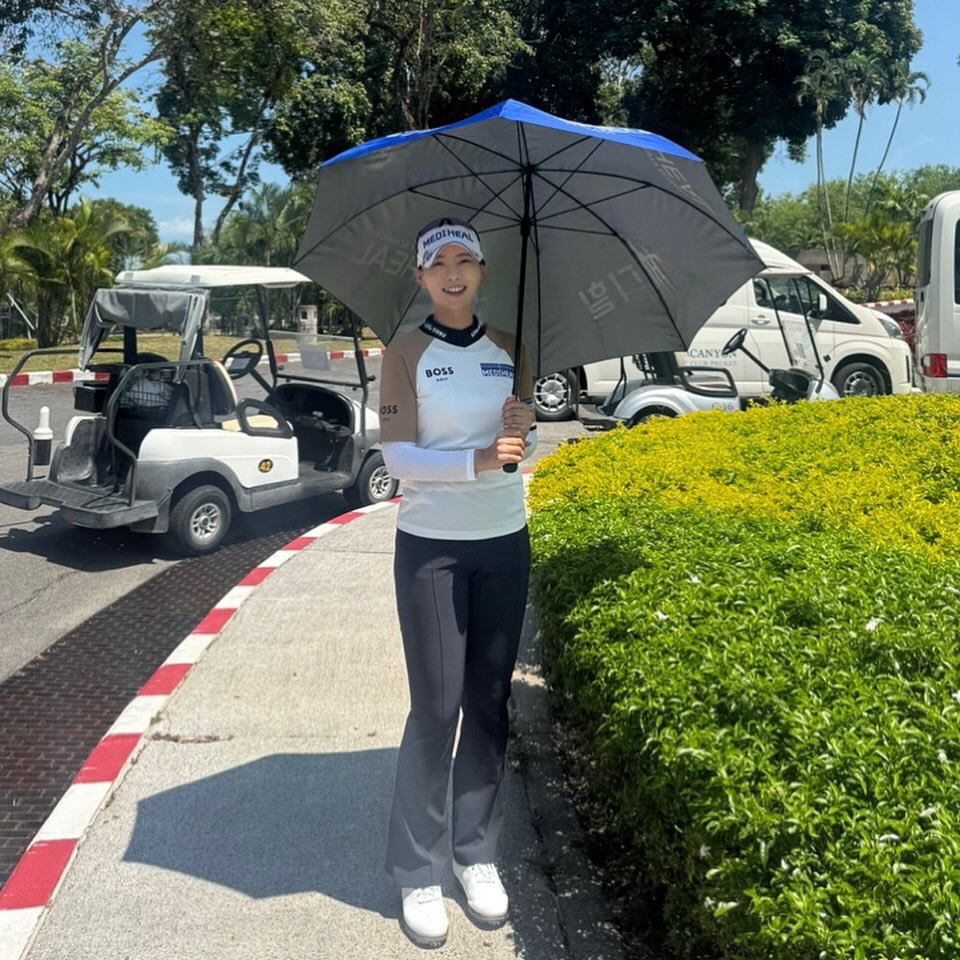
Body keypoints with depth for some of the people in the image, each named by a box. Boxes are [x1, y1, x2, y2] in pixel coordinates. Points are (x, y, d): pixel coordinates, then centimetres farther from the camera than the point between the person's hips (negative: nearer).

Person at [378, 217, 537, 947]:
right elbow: (397, 456, -12)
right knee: (435, 709, -2)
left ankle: (479, 854, 23)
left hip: (504, 544, 4)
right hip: (430, 548, -3)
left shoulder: (509, 348, 6)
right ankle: (418, 872, 14)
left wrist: (523, 435, -15)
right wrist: (475, 461, -25)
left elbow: (526, 446, 8)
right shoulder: (406, 353, -5)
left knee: (489, 704, 9)